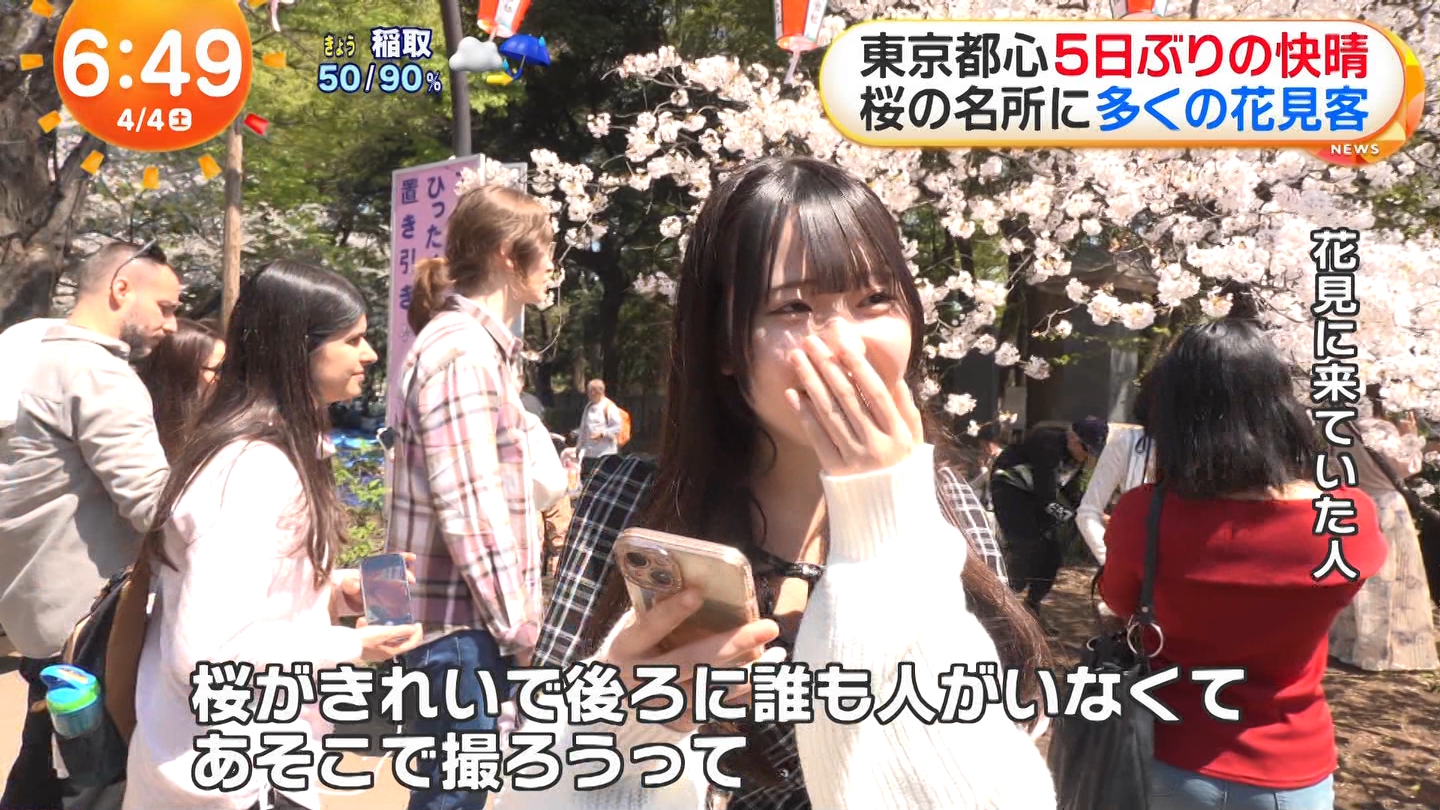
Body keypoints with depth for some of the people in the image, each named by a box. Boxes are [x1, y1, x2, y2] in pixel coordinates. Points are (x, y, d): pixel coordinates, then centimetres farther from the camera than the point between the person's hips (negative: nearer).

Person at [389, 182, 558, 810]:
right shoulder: (459, 348, -17)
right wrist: (519, 623, -15)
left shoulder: (486, 346, 14)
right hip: (461, 622, -10)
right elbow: (469, 507, -22)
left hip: (479, 617, 10)